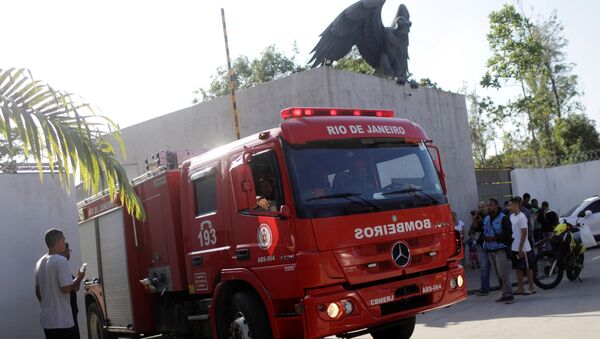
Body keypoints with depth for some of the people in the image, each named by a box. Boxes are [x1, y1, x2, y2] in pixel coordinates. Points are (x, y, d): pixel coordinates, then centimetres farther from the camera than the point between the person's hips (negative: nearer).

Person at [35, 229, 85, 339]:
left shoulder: (40, 262, 11)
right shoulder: (61, 260, -15)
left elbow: (37, 291, 18)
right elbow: (66, 288, -20)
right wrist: (79, 278, -5)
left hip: (46, 320, 8)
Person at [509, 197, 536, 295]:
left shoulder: (522, 217, -15)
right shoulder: (512, 216, 9)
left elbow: (524, 233, -18)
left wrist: (520, 248, -19)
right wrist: (510, 246, 11)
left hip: (523, 248, -8)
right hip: (514, 248, 8)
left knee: (528, 267, 3)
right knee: (518, 268, 12)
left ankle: (531, 288, 12)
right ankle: (520, 288, 19)